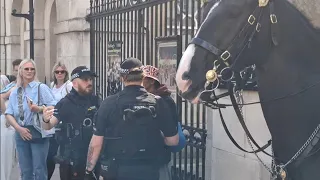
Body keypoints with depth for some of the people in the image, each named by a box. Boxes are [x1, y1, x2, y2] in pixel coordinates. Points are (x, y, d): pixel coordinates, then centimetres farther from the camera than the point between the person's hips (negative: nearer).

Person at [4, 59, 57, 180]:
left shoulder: (41, 88, -1)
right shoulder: (14, 92, 11)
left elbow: (54, 107, -8)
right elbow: (8, 114, 6)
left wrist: (38, 109, -24)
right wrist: (19, 128, -9)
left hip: (38, 133, -4)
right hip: (21, 134, 4)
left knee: (39, 170, -3)